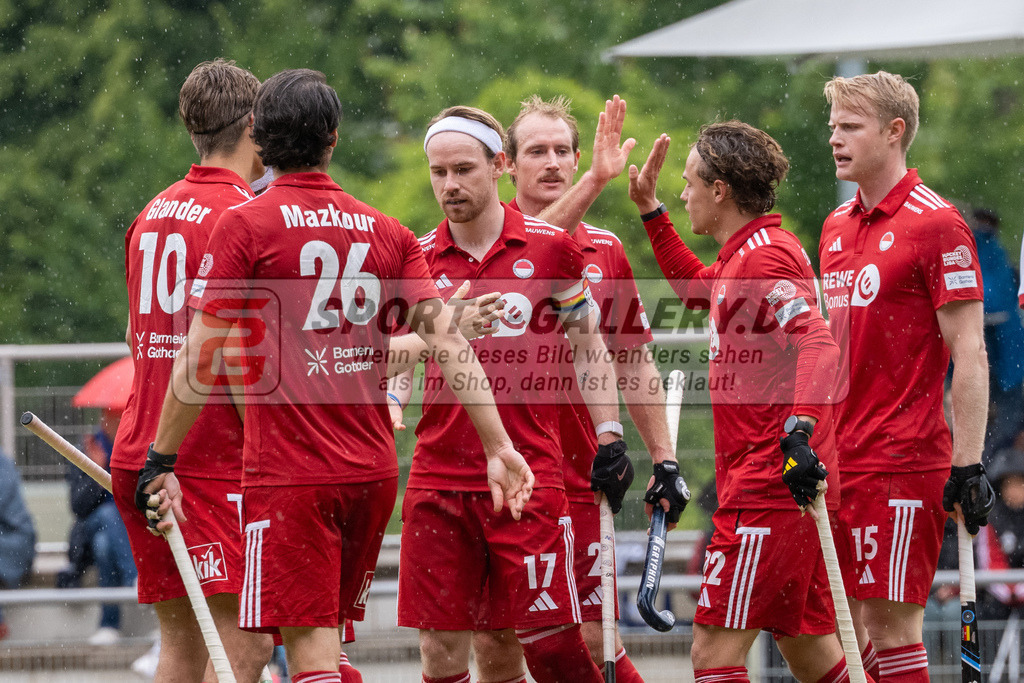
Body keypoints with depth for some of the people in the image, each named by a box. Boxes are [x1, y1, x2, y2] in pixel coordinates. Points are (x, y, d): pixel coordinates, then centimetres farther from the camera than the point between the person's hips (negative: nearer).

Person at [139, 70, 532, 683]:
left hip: (288, 475, -5)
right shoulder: (388, 233, 8)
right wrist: (498, 446, 0)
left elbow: (203, 359, -7)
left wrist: (162, 461, 1)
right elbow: (449, 342, 0)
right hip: (373, 471, 5)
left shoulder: (245, 226, -5)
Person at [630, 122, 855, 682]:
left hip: (768, 486, -10)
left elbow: (817, 346, -25)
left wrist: (799, 429, -37)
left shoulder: (765, 257, -13)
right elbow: (695, 287, 40)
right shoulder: (742, 257, 17)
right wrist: (651, 210, 35)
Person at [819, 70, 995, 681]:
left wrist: (968, 464, -16)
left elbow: (970, 355, -12)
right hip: (837, 462, 8)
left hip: (903, 463, -8)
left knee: (891, 626, -9)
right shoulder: (837, 228, 15)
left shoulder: (936, 225, -9)